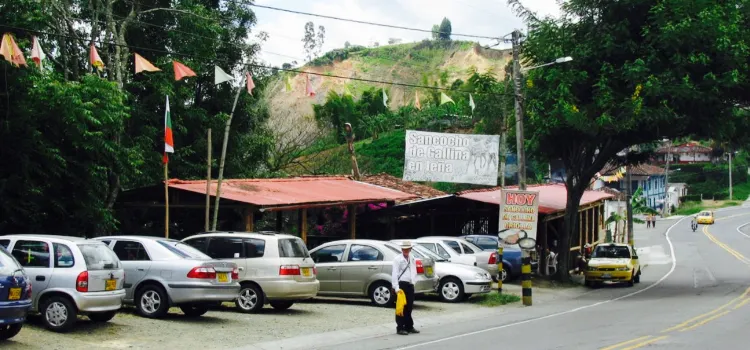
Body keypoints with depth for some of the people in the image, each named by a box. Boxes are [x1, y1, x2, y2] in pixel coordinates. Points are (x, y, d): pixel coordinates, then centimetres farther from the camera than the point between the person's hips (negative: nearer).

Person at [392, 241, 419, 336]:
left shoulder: (412, 259, 13)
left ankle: (409, 327, 22)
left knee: (409, 307, 13)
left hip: (410, 285, 6)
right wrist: (396, 287, -18)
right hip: (401, 284, -6)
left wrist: (413, 281, 9)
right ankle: (400, 328, -1)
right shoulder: (397, 259, -7)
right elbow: (394, 274, -11)